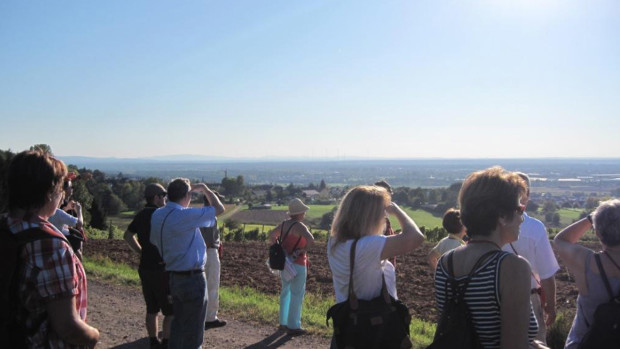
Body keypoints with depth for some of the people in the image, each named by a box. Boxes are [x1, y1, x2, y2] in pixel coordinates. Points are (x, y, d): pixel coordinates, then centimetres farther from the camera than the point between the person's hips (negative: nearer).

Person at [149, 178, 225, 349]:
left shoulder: (157, 215, 2)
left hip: (174, 277, 8)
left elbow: (154, 241, 13)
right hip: (193, 278, -8)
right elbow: (219, 208, -12)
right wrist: (204, 188, 2)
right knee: (193, 330, 4)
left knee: (178, 323, 20)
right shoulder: (186, 215, -21)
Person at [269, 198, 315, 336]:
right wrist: (303, 250, -17)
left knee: (286, 292, 18)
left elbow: (271, 235, 19)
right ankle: (293, 326, 7)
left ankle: (283, 322, 29)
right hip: (297, 264, -8)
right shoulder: (299, 226, -19)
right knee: (297, 295, 1)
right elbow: (311, 240, -33)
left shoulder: (284, 224, 5)